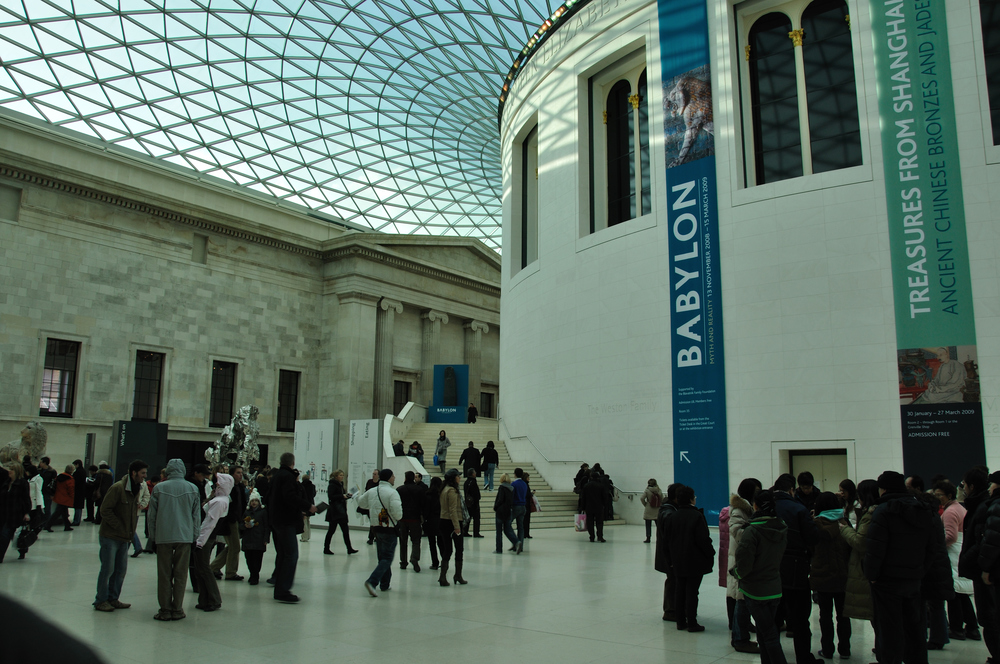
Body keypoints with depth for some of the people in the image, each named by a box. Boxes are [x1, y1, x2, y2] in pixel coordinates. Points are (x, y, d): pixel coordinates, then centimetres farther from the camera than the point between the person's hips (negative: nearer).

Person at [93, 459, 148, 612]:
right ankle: (101, 601, 12)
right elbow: (105, 510, -17)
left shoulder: (137, 489, 10)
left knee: (121, 570, 11)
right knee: (108, 569, -1)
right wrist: (120, 527, -17)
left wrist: (131, 533, 10)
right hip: (110, 536, -8)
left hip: (124, 538, 8)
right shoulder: (118, 488, -16)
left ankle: (113, 599, 22)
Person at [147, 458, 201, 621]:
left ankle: (165, 609, 9)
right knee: (180, 574, 7)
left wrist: (152, 535, 12)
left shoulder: (159, 488, -2)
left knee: (164, 574, 7)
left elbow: (151, 515, 2)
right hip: (185, 536, 1)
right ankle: (177, 609, 9)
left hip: (163, 536, 0)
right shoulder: (192, 488, 0)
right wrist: (195, 536, 13)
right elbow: (197, 515, 5)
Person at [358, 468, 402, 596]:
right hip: (389, 529, -7)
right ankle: (372, 581, -18)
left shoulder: (371, 491, 5)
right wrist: (399, 517, -2)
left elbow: (360, 502, 22)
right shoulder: (392, 492, -17)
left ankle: (384, 584, 24)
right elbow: (397, 513, -24)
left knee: (382, 557, 19)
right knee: (387, 559, -2)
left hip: (376, 528, 7)